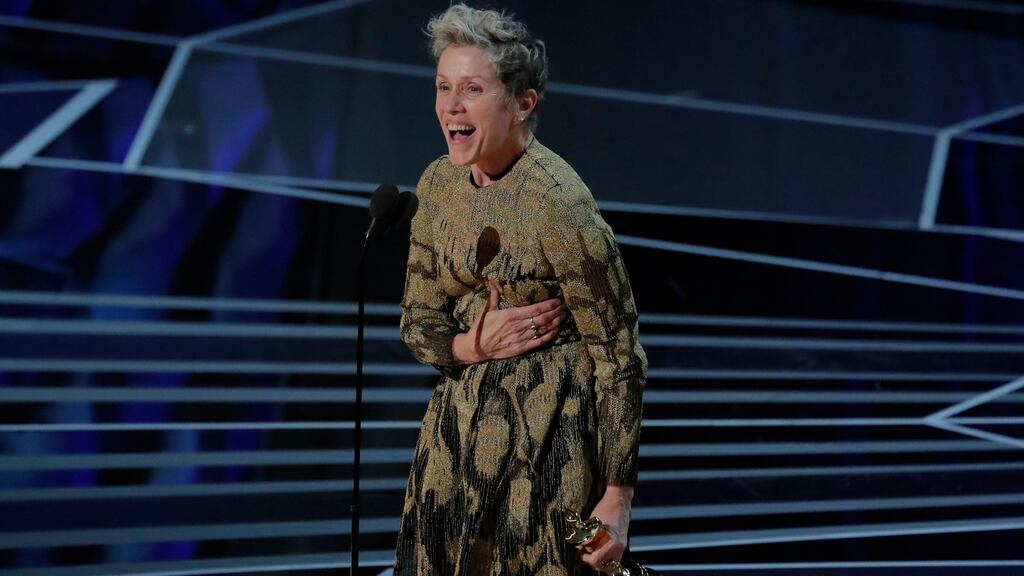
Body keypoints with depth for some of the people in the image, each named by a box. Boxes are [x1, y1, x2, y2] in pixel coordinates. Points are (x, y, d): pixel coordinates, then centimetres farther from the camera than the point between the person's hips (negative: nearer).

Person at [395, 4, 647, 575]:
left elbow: (620, 356, -16)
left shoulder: (557, 203, -20)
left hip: (550, 438, -6)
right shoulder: (440, 183, 1)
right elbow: (418, 320, 9)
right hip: (464, 424, 7)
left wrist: (617, 499, -18)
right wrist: (473, 346, -14)